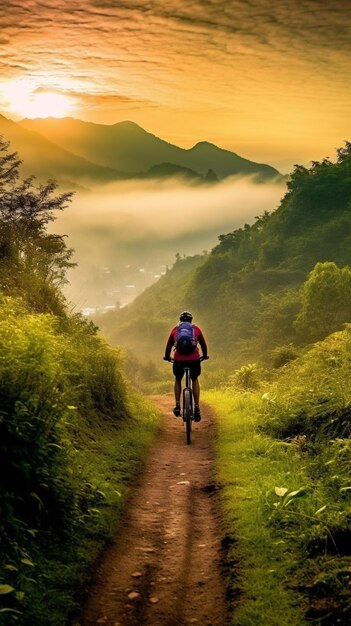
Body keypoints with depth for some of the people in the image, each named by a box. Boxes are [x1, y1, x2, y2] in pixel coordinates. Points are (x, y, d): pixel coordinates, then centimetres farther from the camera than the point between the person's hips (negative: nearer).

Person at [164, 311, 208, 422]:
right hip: (194, 359, 0)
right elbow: (203, 344, 23)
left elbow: (169, 344, 22)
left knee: (177, 380, 25)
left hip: (179, 359, 0)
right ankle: (197, 408, 11)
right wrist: (204, 356, 40)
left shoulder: (175, 329, 16)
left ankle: (177, 406, 16)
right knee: (195, 380, 21)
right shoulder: (196, 329, 15)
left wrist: (167, 357, 38)